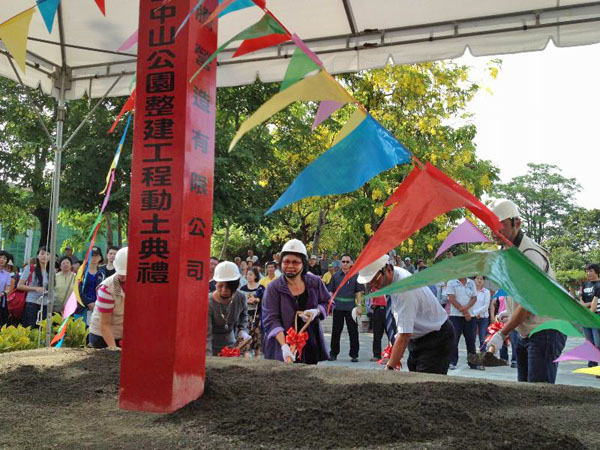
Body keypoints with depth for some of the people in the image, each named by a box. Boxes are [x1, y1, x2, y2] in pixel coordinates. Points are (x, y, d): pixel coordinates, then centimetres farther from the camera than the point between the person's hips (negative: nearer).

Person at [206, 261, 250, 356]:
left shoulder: (241, 298, -11)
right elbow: (206, 335, -29)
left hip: (231, 344, 4)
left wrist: (242, 330, -2)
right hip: (212, 349, -4)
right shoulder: (208, 304, -25)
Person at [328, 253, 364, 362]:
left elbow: (358, 292, 4)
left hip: (351, 308, -1)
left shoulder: (355, 276, 4)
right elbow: (331, 292, 10)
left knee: (353, 332, 1)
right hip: (338, 307, 1)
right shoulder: (335, 276, 7)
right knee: (336, 331, 7)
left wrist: (359, 305, -3)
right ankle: (333, 353, 19)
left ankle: (354, 355, 10)